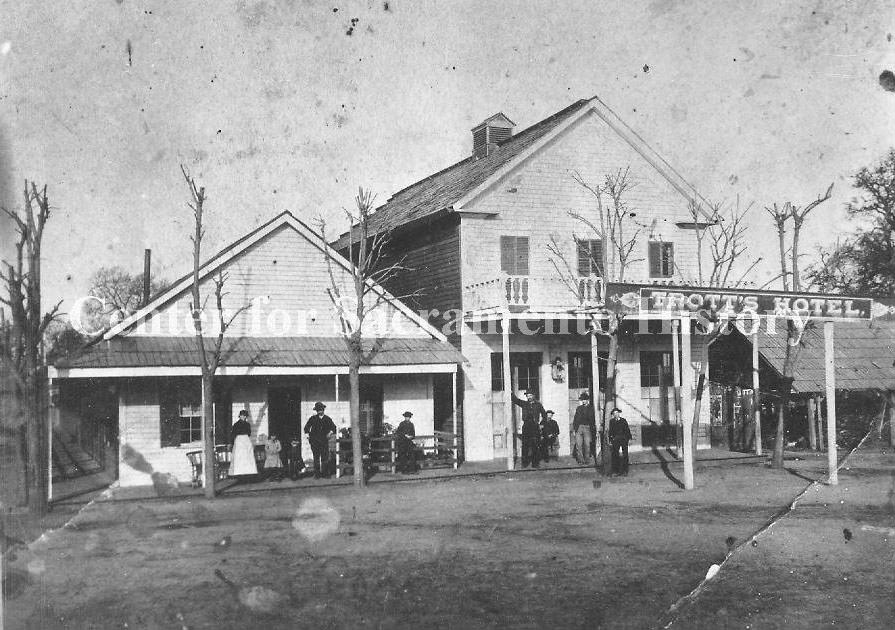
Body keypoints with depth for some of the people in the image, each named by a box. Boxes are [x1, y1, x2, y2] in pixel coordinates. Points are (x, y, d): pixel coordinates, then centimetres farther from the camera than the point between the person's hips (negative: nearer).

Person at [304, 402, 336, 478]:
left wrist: (330, 433, 2)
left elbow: (333, 427, 17)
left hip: (324, 441, 0)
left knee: (325, 458, -6)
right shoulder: (313, 418, 7)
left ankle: (325, 473, 1)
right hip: (315, 441, 0)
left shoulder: (327, 419, 9)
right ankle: (317, 474, 5)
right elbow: (306, 427, 16)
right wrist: (308, 435, 5)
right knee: (316, 458, 0)